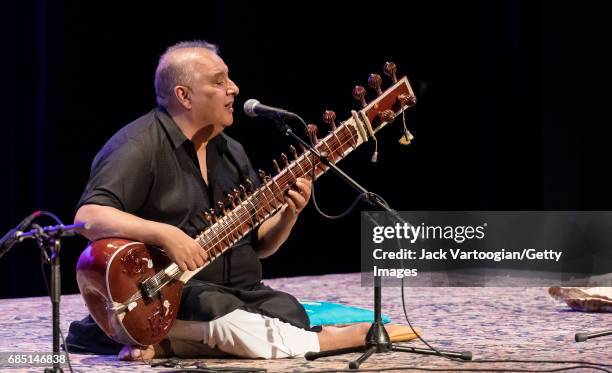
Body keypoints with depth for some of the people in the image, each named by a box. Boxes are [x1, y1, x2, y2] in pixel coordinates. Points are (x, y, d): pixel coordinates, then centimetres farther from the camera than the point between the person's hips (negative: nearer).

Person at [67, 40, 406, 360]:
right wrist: (165, 234, -32)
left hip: (239, 291, 7)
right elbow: (88, 217, -23)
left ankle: (168, 344, -14)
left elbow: (258, 244, 16)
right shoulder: (140, 147, -11)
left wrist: (287, 216, -5)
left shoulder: (230, 152, 14)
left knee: (290, 315, -22)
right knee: (232, 323, -36)